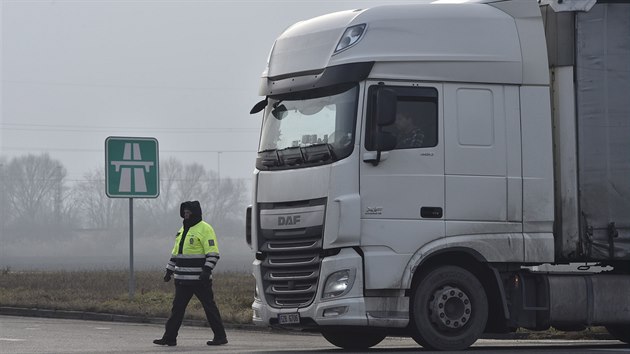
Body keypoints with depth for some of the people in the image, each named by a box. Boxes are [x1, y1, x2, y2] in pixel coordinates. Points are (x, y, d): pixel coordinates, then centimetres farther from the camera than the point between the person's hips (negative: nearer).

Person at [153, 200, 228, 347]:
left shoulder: (205, 229, -9)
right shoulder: (183, 229, 18)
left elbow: (212, 253, -16)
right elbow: (176, 252, 24)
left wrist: (206, 270, -24)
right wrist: (169, 270, 20)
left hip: (199, 279, -8)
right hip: (183, 279, 8)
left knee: (209, 307, -2)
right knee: (177, 307, 5)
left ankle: (220, 337, 5)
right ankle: (169, 337, 7)